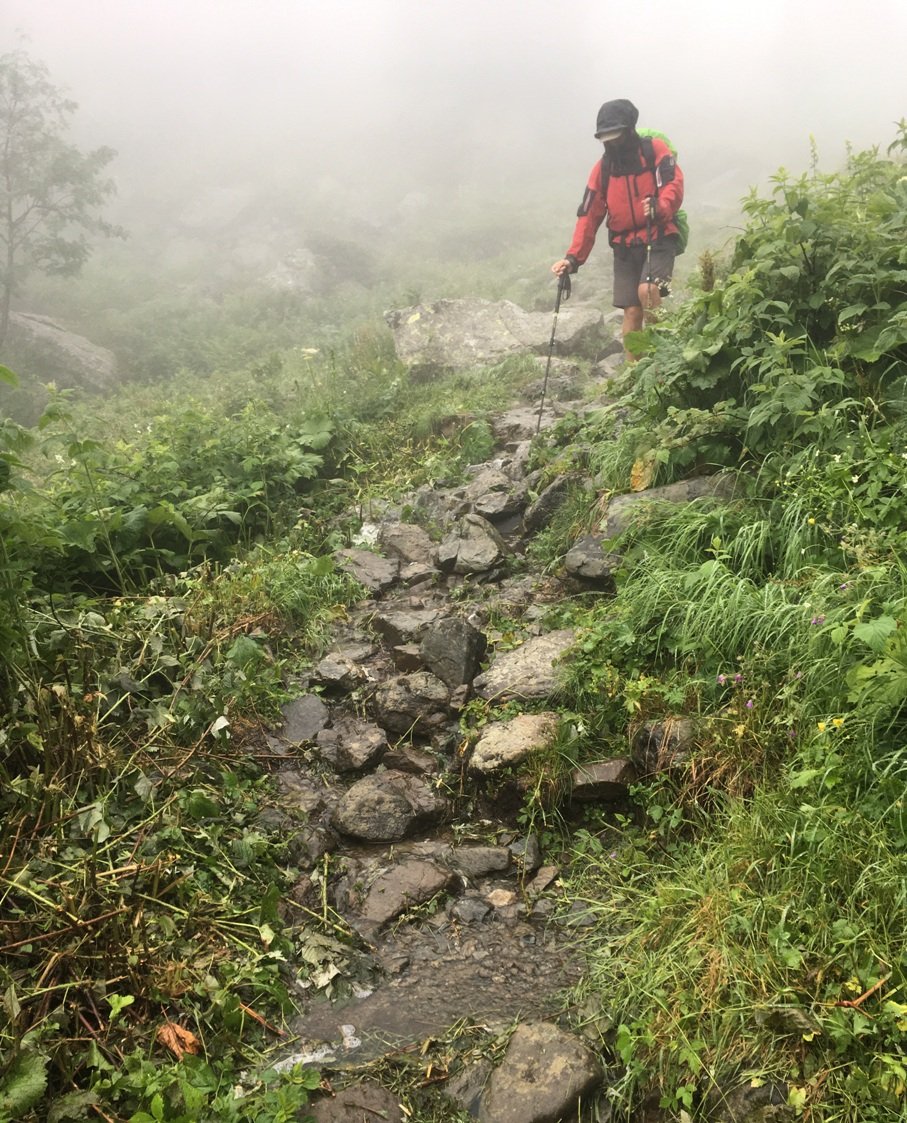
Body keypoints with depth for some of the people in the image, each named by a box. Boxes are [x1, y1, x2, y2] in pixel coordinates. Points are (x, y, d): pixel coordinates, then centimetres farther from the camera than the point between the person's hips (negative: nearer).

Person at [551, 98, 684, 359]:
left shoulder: (655, 150, -4)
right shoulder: (602, 168, 6)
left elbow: (674, 185, -17)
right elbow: (589, 215, 5)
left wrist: (659, 208, -40)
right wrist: (573, 257, -5)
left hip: (659, 239, -3)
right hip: (625, 247, 4)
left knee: (647, 290, -28)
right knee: (632, 312, -1)